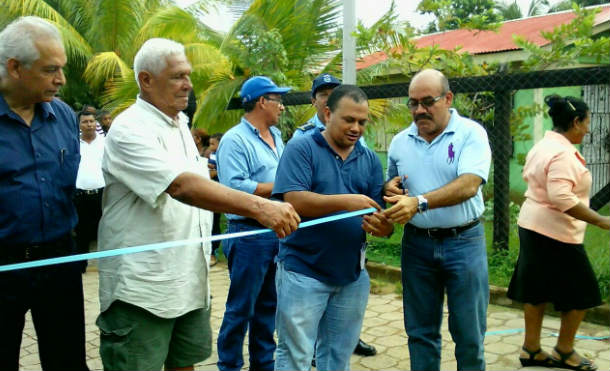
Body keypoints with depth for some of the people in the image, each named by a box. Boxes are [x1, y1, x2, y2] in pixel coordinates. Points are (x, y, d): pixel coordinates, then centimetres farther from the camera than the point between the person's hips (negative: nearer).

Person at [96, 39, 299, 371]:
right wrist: (259, 207, -40)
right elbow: (181, 186, -31)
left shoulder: (180, 124, 12)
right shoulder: (130, 129, -16)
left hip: (190, 280, 8)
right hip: (141, 288, -8)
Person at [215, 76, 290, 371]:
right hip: (250, 234, -8)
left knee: (269, 305, 17)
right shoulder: (235, 140, -12)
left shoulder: (276, 136, 14)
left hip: (279, 233, 8)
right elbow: (234, 187, -23)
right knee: (241, 308, 3)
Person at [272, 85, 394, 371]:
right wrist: (345, 202, -29)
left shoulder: (370, 160, 7)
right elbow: (294, 201, -21)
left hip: (352, 274, 5)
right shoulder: (301, 149, -8)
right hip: (303, 271, -5)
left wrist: (383, 226, -20)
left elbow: (379, 212, 4)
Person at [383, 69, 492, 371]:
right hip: (417, 243, 4)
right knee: (420, 332, 13)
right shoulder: (400, 142, 6)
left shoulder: (470, 133, -7)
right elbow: (391, 186, 18)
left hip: (463, 242, -3)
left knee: (469, 334, 7)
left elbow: (469, 185, -22)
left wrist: (419, 202, -33)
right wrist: (390, 188, -7)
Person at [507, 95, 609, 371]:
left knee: (537, 290, 14)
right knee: (580, 294, 6)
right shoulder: (563, 153, -20)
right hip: (555, 233, -10)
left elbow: (528, 176, 22)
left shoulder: (541, 146, 10)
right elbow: (562, 197, -29)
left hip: (533, 226, 10)